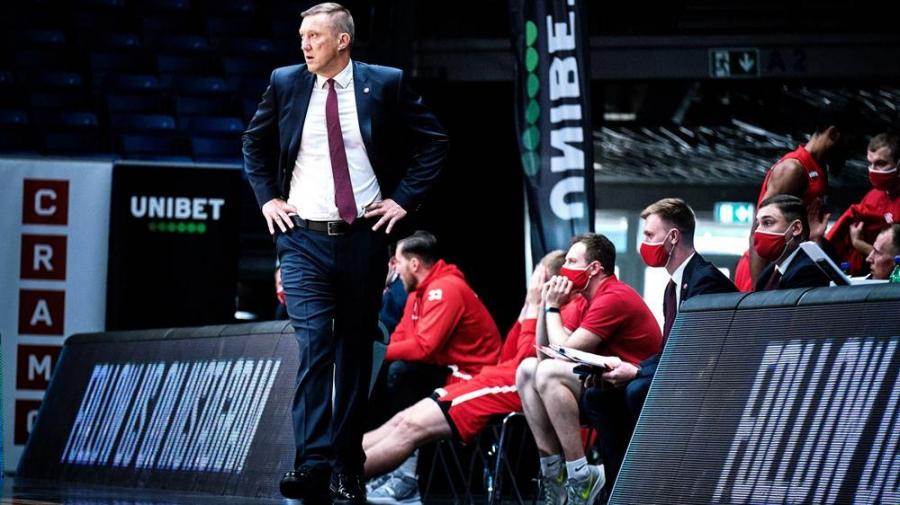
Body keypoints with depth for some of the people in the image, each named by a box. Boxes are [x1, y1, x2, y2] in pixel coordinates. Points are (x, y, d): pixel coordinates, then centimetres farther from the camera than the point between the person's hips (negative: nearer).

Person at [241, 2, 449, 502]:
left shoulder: (385, 84, -2)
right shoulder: (285, 83, 3)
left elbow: (434, 141, 5)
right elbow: (254, 142, 19)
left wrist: (403, 198, -1)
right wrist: (267, 197, 8)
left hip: (363, 237, 0)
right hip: (304, 238, 0)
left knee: (355, 349, 7)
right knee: (313, 343, -14)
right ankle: (312, 463, -19)